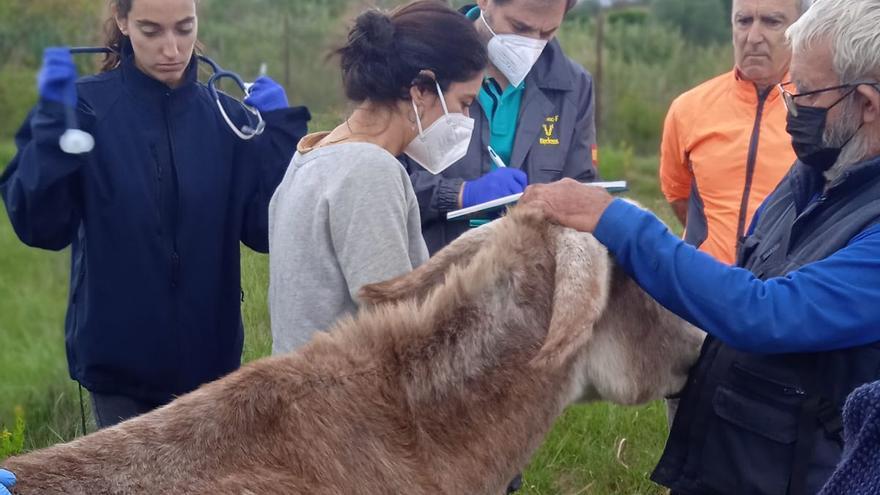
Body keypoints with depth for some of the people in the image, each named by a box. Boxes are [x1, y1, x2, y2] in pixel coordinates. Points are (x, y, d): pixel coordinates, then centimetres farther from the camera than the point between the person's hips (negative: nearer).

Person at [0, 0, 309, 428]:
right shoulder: (86, 107, -6)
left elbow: (265, 232, -4)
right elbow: (39, 226, -15)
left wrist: (280, 133, -10)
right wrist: (54, 125, -23)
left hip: (209, 357, 3)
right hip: (119, 359, -3)